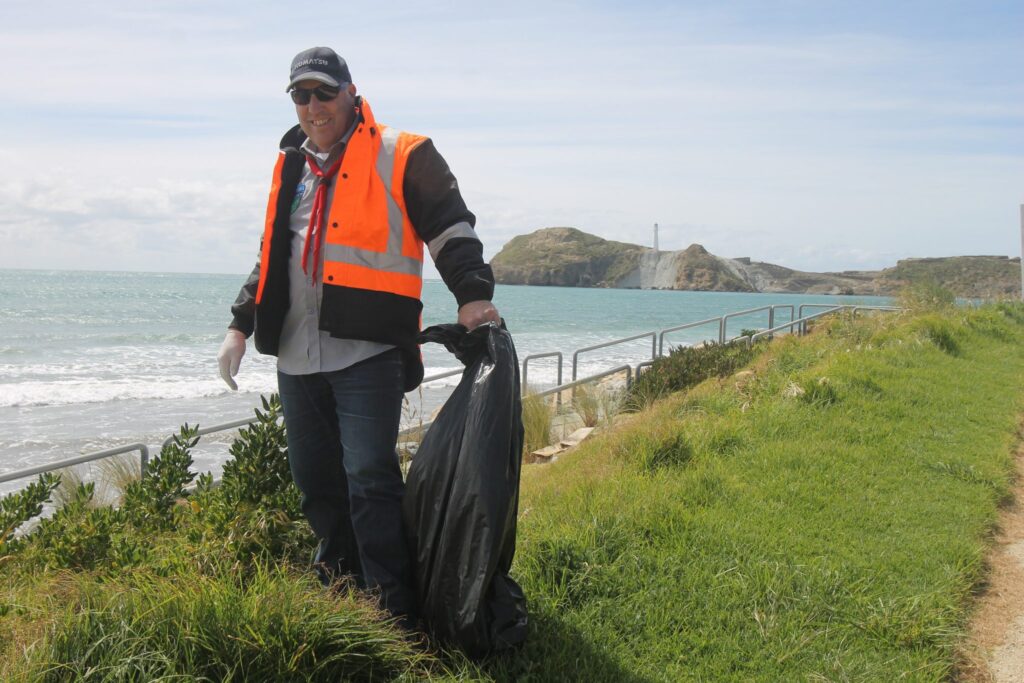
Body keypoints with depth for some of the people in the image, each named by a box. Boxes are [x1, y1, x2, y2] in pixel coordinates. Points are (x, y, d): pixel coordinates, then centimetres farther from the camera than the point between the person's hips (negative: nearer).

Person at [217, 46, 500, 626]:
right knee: (315, 480, 13)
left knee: (369, 478, -12)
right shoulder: (292, 167, 20)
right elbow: (271, 256, 27)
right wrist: (241, 325, 22)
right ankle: (339, 588, 30)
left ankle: (395, 615, -4)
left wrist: (473, 294, -19)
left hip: (368, 352, -6)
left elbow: (451, 229, -4)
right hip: (297, 356, 7)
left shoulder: (400, 156, 0)